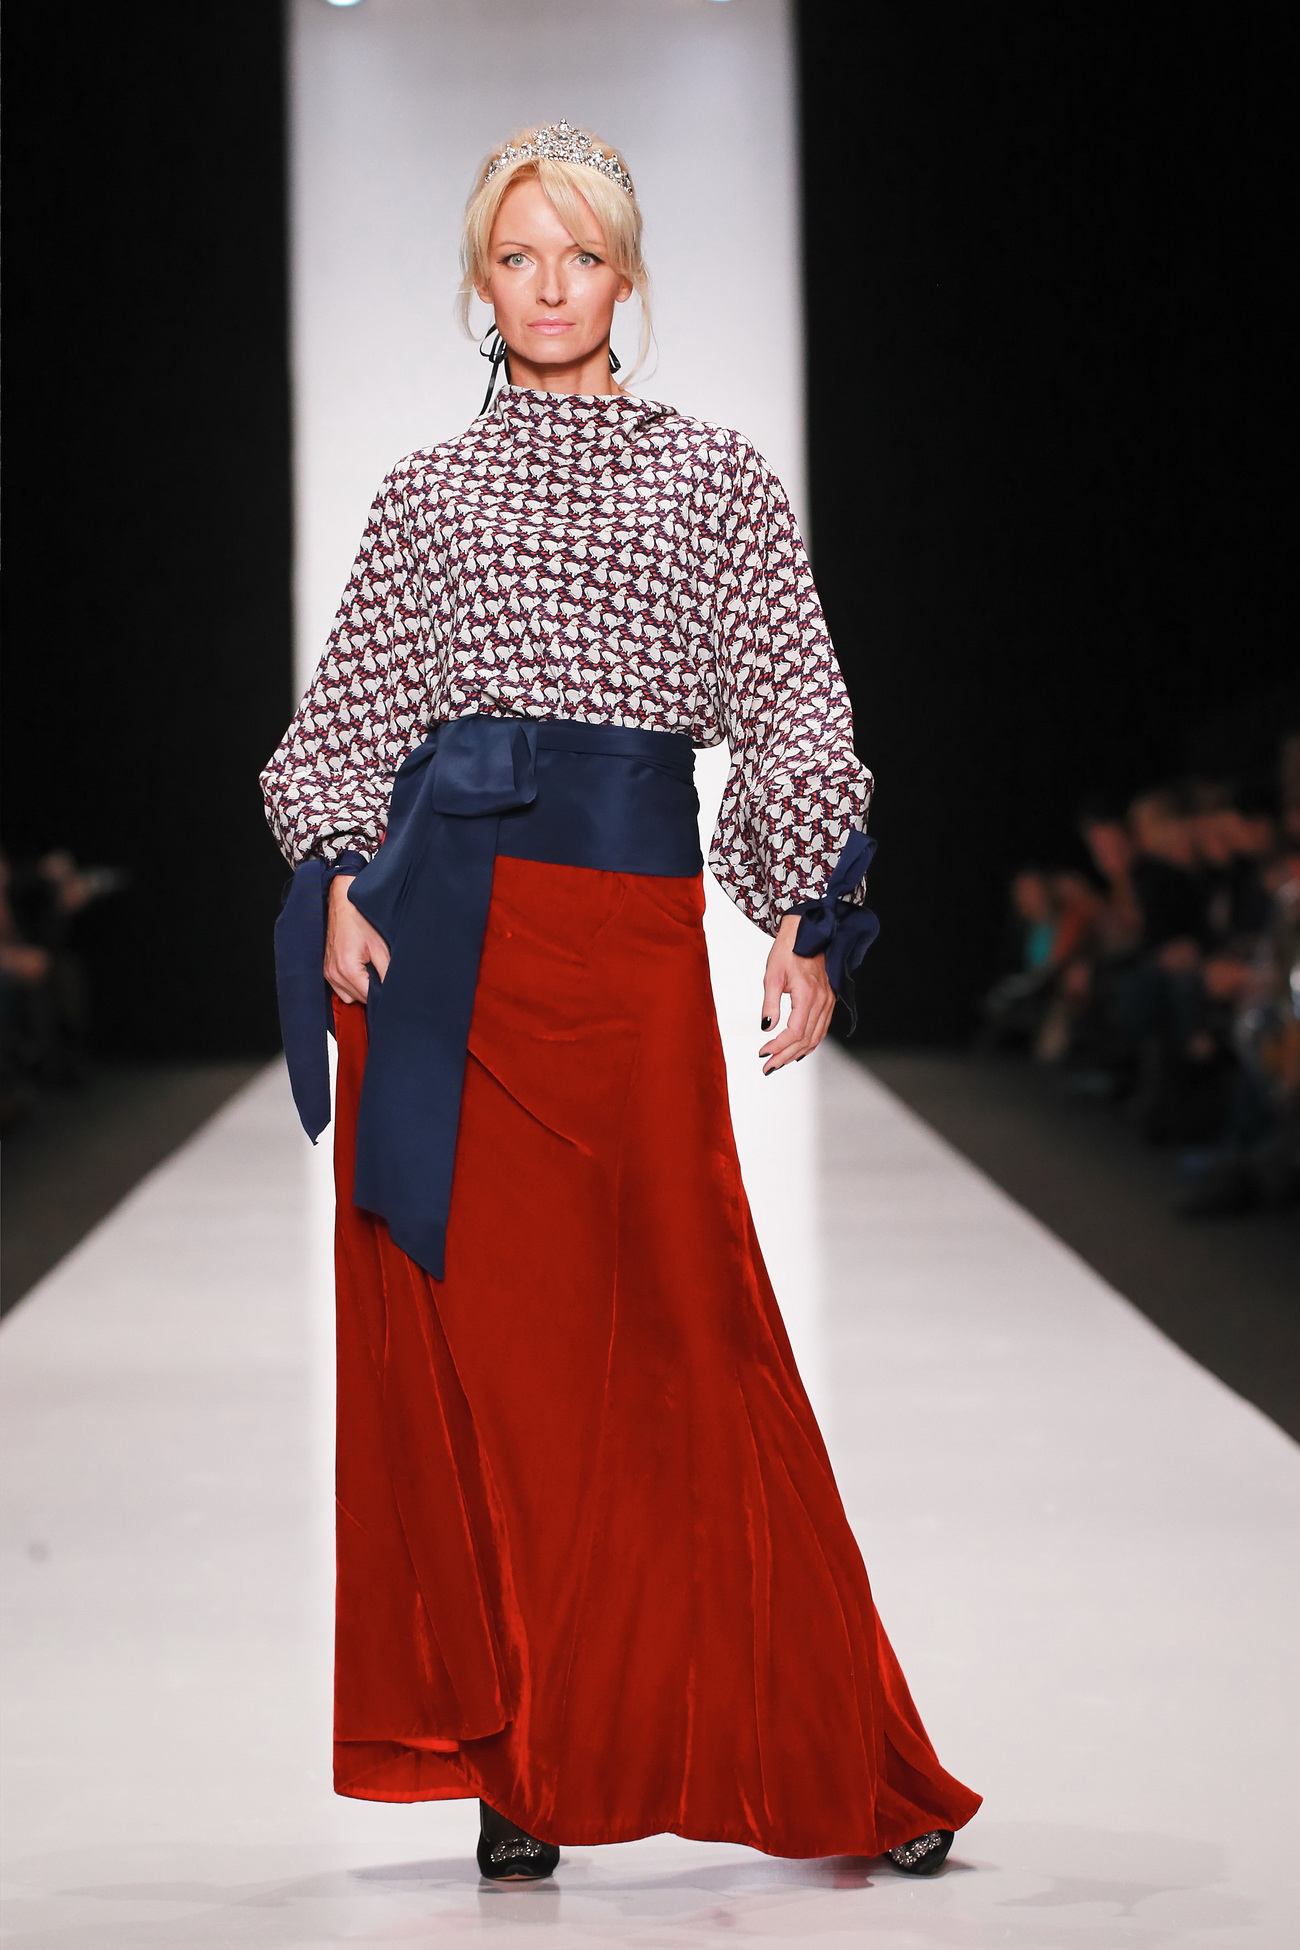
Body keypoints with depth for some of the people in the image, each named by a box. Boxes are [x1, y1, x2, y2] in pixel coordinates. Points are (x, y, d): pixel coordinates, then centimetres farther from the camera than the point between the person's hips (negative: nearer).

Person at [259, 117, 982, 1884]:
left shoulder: (717, 477, 11)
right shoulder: (427, 491, 14)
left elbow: (793, 715, 8)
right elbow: (349, 717, 14)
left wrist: (805, 926, -3)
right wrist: (343, 891, -1)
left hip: (638, 925, -1)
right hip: (446, 924, 1)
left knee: (686, 1331, -2)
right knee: (470, 1325, 0)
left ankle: (830, 1760, 9)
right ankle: (505, 1756, 9)